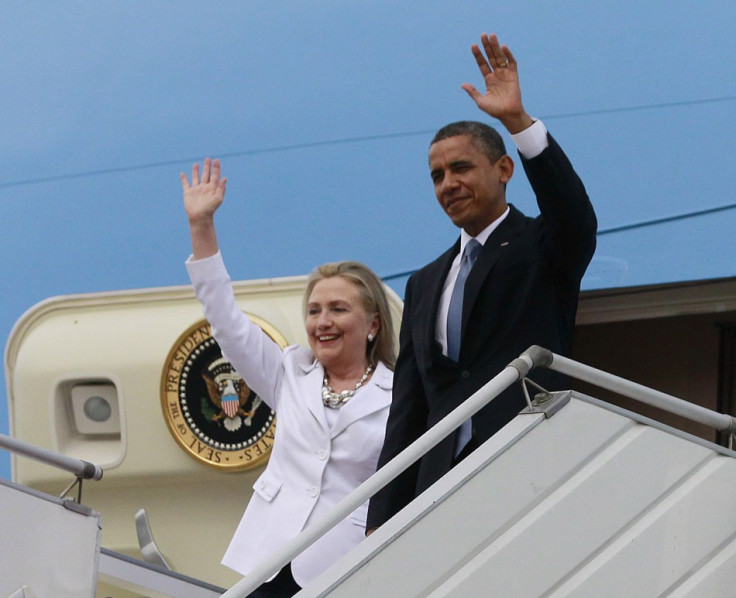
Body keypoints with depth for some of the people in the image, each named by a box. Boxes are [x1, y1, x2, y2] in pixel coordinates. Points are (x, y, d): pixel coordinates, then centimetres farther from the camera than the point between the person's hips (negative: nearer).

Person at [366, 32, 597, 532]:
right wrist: (382, 521, 12)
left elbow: (575, 217, -17)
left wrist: (518, 121, -26)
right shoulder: (425, 286, 23)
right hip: (445, 482, 5)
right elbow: (408, 411, 21)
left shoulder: (542, 248, 8)